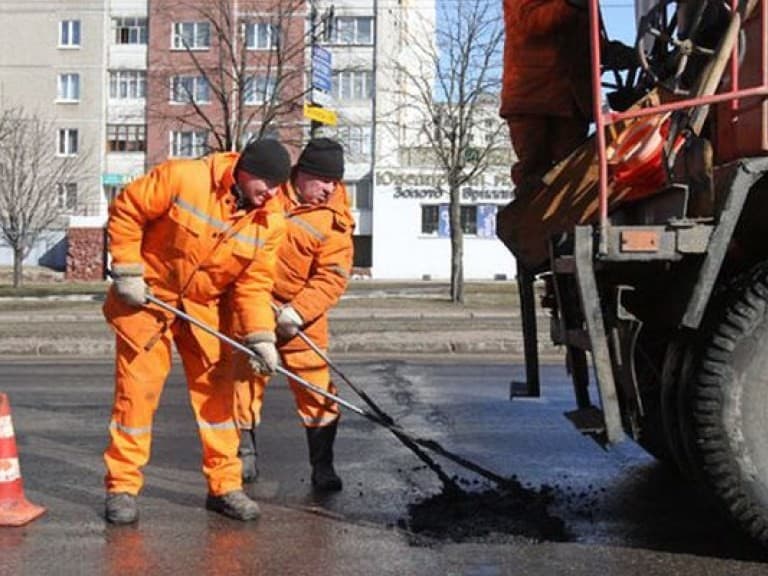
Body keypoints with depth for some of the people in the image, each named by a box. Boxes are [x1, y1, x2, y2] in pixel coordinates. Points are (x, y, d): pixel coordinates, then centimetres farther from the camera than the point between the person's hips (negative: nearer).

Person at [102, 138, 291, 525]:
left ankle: (224, 486, 15)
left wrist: (260, 336, -19)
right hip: (146, 297, -4)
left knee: (217, 390, 4)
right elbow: (125, 211, -14)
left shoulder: (270, 223, -10)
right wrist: (127, 271, -16)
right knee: (136, 389, -2)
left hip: (203, 308, 4)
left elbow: (254, 283, -8)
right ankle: (122, 487, 11)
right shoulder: (183, 178, -23)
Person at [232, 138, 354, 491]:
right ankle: (245, 455, 26)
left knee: (316, 388, -4)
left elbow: (333, 277, -16)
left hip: (300, 313, -2)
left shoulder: (334, 221, -10)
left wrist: (298, 311, -26)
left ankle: (323, 467, 10)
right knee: (246, 378, 9)